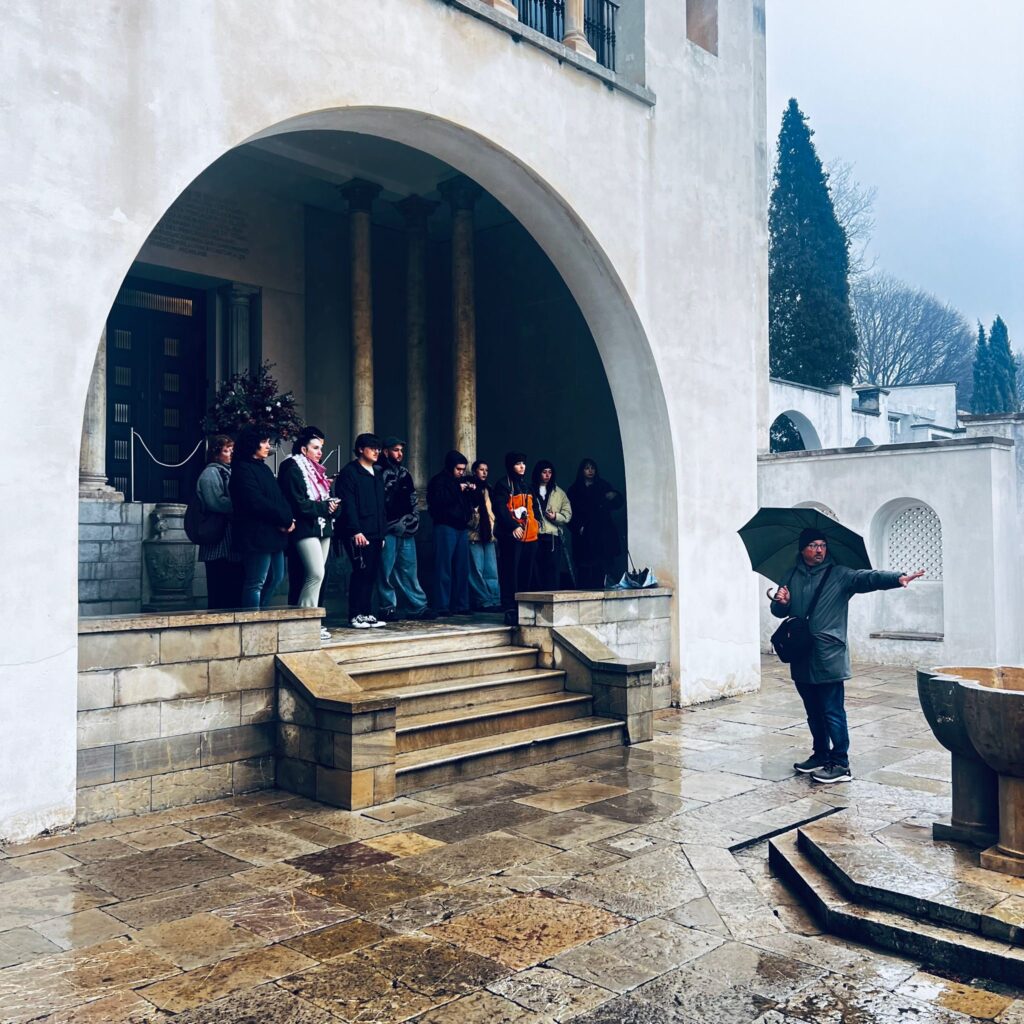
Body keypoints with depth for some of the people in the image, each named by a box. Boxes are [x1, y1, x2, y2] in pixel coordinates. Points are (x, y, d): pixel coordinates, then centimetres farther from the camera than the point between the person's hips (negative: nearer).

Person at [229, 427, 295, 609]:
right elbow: (256, 503, -19)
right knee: (256, 583, -6)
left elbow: (278, 497, 14)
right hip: (256, 535, -9)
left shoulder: (264, 468, 19)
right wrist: (285, 519, -14)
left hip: (273, 534, 9)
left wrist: (288, 518, -5)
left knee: (276, 577, 14)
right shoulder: (243, 469, -9)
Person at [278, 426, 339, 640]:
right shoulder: (292, 469, -7)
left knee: (315, 576, 6)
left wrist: (331, 505, 1)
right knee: (316, 574, -15)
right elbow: (298, 503, -15)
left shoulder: (317, 470, 21)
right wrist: (324, 507, -13)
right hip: (306, 528, -9)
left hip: (322, 528, 9)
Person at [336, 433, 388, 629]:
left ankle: (366, 613, 13)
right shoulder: (349, 472, -4)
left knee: (372, 574, 7)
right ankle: (355, 615, 0)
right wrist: (355, 531, -20)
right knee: (361, 572, -7)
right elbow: (348, 504, -13)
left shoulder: (376, 474, 21)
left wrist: (382, 533, 18)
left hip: (375, 534, 8)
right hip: (358, 534, -8)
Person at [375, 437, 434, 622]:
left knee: (409, 568, 9)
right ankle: (388, 608, 3)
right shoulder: (379, 473, -2)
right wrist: (393, 524, -9)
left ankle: (417, 606, 12)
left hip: (407, 530, 6)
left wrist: (412, 520, 7)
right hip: (387, 530, -6)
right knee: (386, 570, -4)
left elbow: (413, 501, 20)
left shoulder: (405, 474, 19)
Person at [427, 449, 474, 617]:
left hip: (462, 528, 7)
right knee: (444, 568, -7)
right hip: (445, 527, -7)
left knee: (462, 569, 7)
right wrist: (457, 490, -18)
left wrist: (472, 491, 6)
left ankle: (461, 605, 12)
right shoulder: (438, 481, -2)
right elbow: (438, 501, -17)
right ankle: (443, 606, -6)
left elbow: (470, 504, 24)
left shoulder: (463, 481, 20)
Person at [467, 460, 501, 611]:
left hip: (488, 535, 6)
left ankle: (495, 600, 2)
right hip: (474, 535, -6)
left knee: (491, 571, 2)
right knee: (477, 570, -7)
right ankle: (484, 601, -5)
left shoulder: (487, 489, 21)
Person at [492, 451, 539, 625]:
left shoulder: (525, 486, 22)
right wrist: (513, 526, -22)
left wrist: (534, 525, 16)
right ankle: (510, 610, -7)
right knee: (510, 573, -9)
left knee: (526, 574, 8)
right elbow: (500, 509, -13)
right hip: (511, 536, -8)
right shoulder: (503, 485, -3)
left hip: (529, 536, 8)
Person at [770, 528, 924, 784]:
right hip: (801, 658, 5)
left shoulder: (839, 575, -1)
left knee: (832, 712, -4)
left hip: (828, 658, -5)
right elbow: (779, 611, 16)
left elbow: (867, 578, -17)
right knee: (814, 712, 16)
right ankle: (821, 755, 29)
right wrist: (781, 602, -8)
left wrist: (897, 578, -34)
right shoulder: (792, 577, 11)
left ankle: (840, 765, 3)